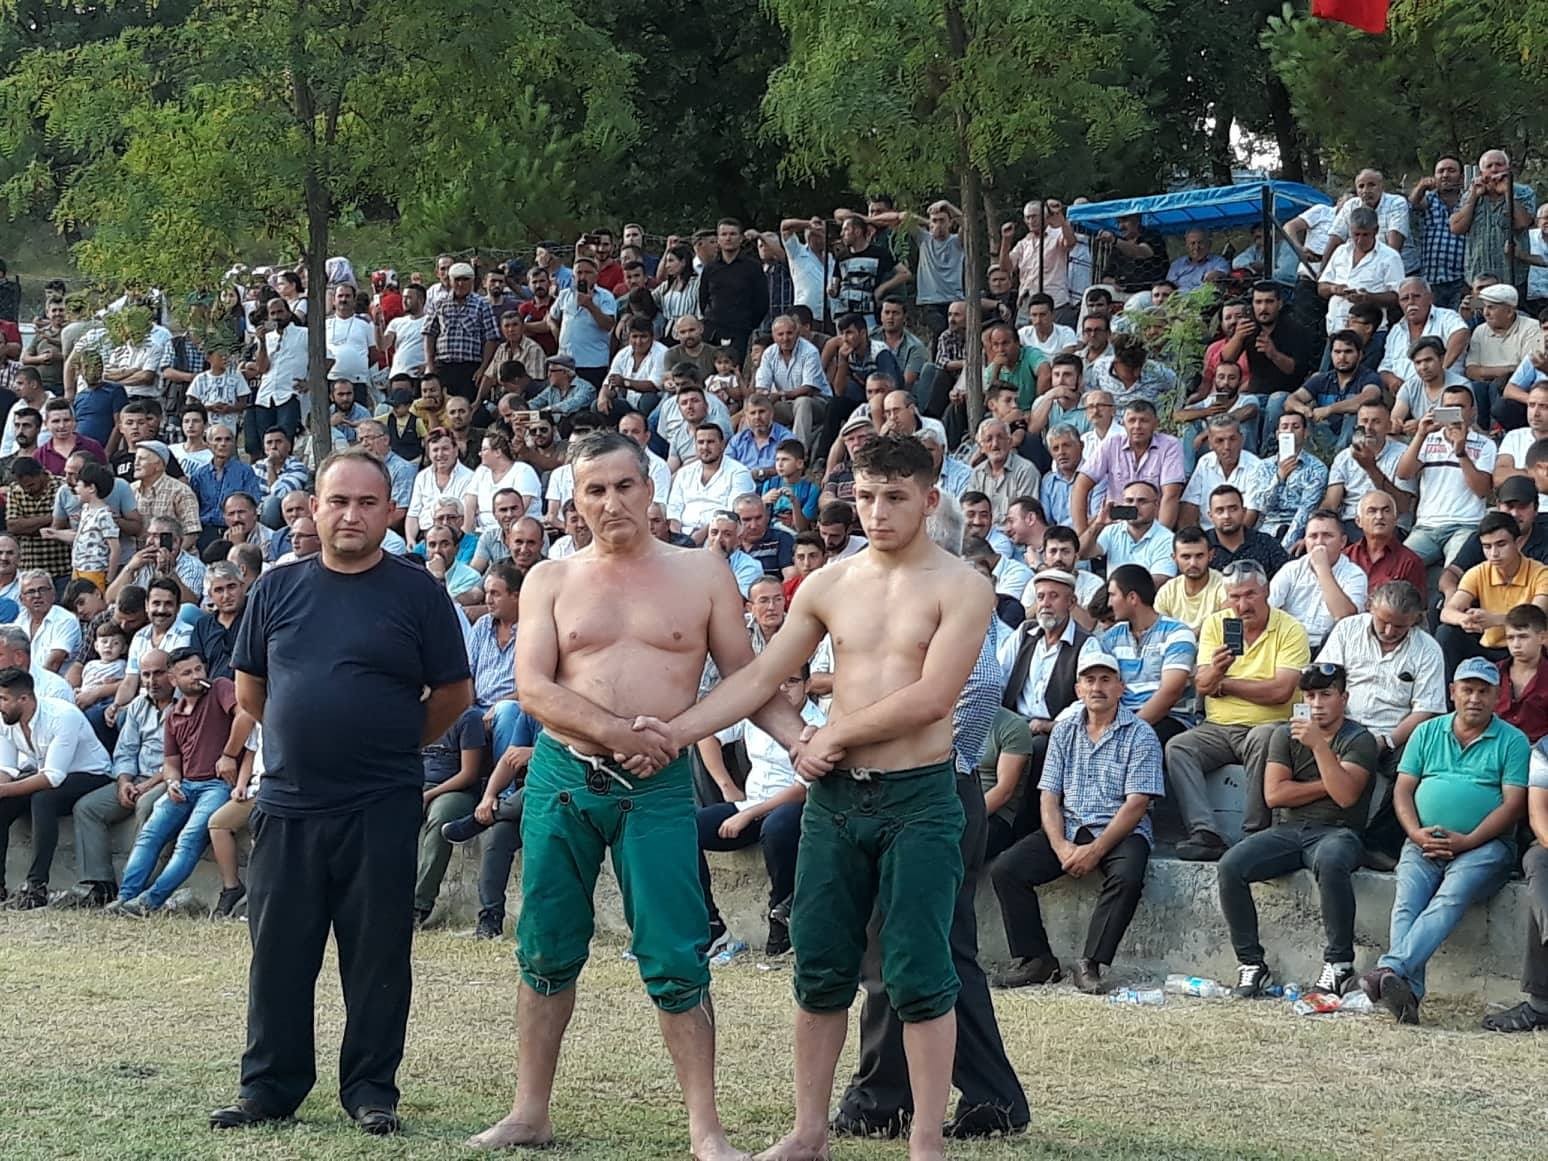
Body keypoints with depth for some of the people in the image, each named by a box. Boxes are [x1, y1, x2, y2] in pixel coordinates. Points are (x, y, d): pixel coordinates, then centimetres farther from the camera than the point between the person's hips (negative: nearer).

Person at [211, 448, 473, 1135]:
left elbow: (453, 695, 5)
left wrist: (391, 745, 9)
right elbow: (249, 691, 16)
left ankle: (370, 1091, 12)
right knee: (279, 952, 6)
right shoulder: (277, 589, 7)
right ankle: (269, 1088, 15)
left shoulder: (416, 593, 0)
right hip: (288, 802, 3)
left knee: (377, 956, 2)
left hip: (381, 810, -2)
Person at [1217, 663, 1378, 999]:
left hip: (1336, 831, -4)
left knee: (1330, 863, -40)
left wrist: (1319, 745, -17)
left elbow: (1346, 795, -15)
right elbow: (1274, 793, 1)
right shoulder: (1286, 735, 14)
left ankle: (1339, 963, -28)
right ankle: (1251, 964, -14)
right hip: (1287, 830, 4)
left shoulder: (1359, 740, 2)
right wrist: (1327, 784, -3)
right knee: (1230, 867, -23)